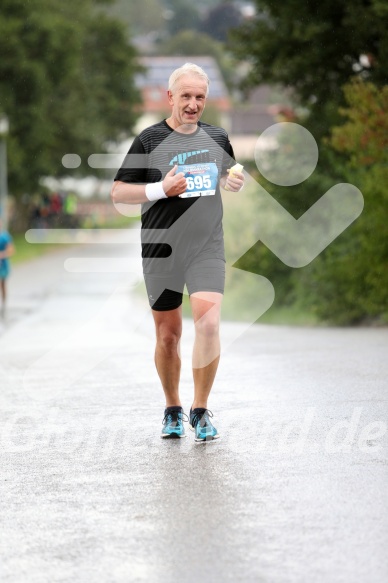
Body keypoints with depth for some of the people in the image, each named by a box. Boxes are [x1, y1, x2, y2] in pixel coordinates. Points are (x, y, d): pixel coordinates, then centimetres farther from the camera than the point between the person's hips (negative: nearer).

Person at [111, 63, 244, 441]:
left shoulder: (218, 138, 8)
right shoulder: (149, 140, -3)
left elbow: (228, 179, 25)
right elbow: (118, 193, -3)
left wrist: (235, 183, 1)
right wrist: (161, 189, -18)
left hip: (207, 247, 2)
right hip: (161, 249, -1)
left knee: (208, 324, -16)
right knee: (168, 335, 7)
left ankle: (201, 410, -4)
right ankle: (172, 410, 26)